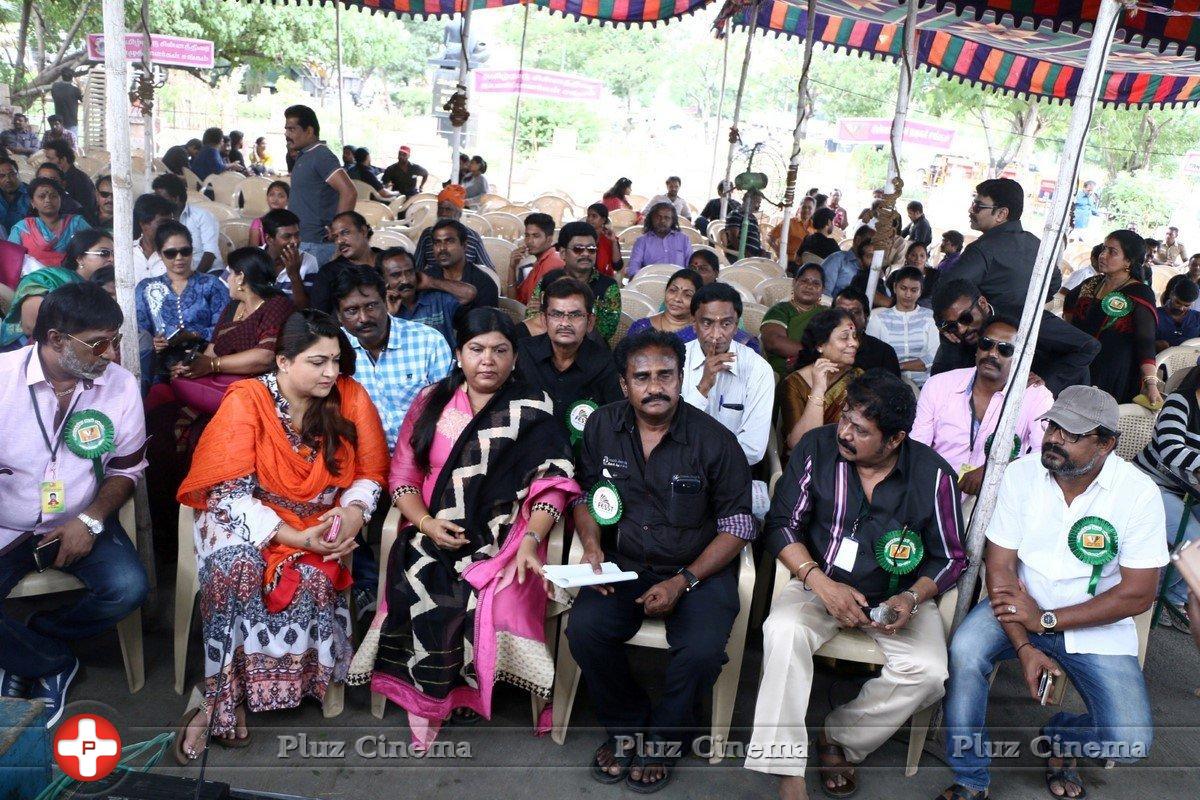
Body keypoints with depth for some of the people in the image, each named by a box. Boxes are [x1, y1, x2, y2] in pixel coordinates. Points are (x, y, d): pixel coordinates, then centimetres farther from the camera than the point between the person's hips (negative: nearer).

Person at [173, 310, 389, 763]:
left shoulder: (350, 397, -4)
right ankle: (220, 695, -17)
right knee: (239, 565, -35)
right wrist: (295, 537, -23)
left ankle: (217, 701, -17)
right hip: (246, 518, -2)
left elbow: (369, 472, 4)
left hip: (317, 522, 2)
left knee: (313, 577, -30)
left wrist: (352, 513, -17)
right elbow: (231, 492, -14)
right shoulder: (246, 401, -11)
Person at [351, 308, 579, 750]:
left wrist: (532, 539, -18)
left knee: (494, 604, -29)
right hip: (433, 534, 2)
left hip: (504, 537, -1)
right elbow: (402, 473, 9)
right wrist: (426, 522, -9)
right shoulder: (431, 401, 12)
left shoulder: (534, 409, 4)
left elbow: (552, 482, -2)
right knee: (420, 595, -28)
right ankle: (430, 701, -5)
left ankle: (466, 692, 0)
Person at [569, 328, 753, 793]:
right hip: (624, 563, 3)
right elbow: (585, 496, 13)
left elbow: (738, 526, -6)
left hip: (698, 568, -2)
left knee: (702, 648, -28)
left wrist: (682, 582, -16)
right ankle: (627, 727, 5)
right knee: (584, 629, -24)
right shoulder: (602, 428, 1)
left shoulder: (714, 440, -10)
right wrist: (591, 542, -9)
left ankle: (660, 741, 4)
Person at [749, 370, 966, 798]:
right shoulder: (816, 448, -10)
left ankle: (839, 740, 1)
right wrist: (823, 584, -18)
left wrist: (913, 598, -18)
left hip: (897, 597, 1)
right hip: (820, 583, 0)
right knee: (783, 632, -31)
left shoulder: (933, 474, -10)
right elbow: (781, 525, -6)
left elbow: (950, 557, 0)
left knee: (928, 673, -25)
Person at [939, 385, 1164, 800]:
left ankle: (1061, 738, 20)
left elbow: (1138, 594, -13)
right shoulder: (1021, 473, -8)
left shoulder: (1139, 493, -13)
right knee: (964, 650, -29)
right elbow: (1000, 566, -8)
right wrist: (1024, 647, -18)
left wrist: (1047, 620, -18)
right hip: (1021, 609, 1)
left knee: (1131, 742, -18)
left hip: (1096, 625, 0)